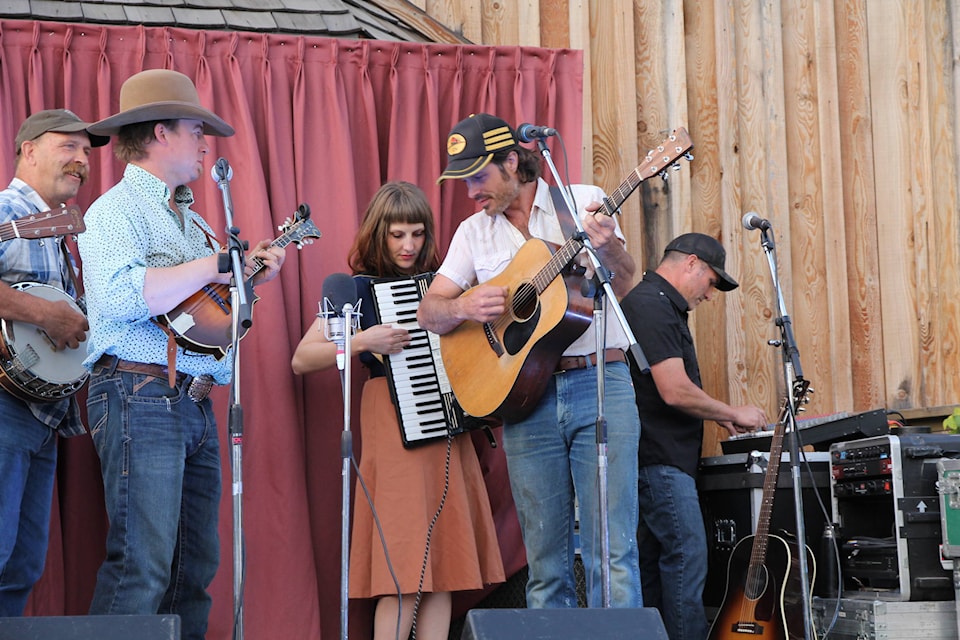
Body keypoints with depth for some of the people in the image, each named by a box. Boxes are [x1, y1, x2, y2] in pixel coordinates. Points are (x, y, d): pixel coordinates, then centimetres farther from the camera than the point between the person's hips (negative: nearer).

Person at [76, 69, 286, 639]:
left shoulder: (189, 218, 24)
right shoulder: (119, 208, -5)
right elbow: (117, 297, -23)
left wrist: (253, 273, 12)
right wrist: (211, 267, -16)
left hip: (195, 401, 9)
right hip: (141, 395, -9)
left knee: (196, 568, 7)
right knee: (142, 568, -14)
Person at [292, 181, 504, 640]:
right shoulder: (359, 288, 1)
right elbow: (301, 360, -6)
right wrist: (363, 342, -18)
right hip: (395, 426, -5)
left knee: (443, 565, 1)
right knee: (405, 571, -11)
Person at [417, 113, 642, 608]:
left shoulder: (583, 201, 4)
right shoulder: (474, 232, 13)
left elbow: (623, 284, -6)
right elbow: (428, 312, 11)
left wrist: (607, 246, -27)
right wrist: (464, 307, -11)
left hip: (599, 385, -3)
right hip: (523, 397, 3)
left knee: (613, 554, -9)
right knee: (545, 562, 3)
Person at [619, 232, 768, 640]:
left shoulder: (660, 305, 20)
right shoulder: (653, 306, -14)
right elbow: (674, 391, -22)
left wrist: (718, 417, 20)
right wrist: (733, 413, -9)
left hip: (661, 458, 11)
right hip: (660, 459, -11)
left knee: (656, 560, 11)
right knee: (688, 559, -13)